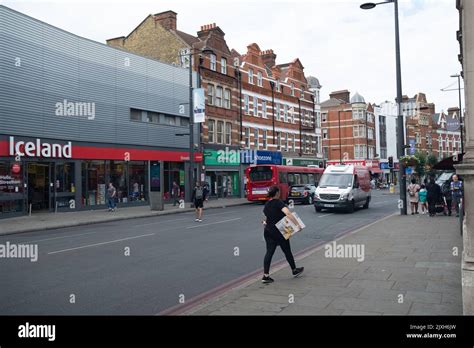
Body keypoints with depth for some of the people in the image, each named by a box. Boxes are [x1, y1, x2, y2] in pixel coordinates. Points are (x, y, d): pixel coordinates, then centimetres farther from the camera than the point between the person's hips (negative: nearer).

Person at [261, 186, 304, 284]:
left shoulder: (266, 205, 8)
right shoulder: (278, 202, -15)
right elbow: (288, 213, -29)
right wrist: (297, 224, -31)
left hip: (268, 231, 6)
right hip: (279, 232, -6)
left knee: (269, 252, 4)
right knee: (287, 251, 12)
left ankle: (265, 276, -2)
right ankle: (294, 270, 31)